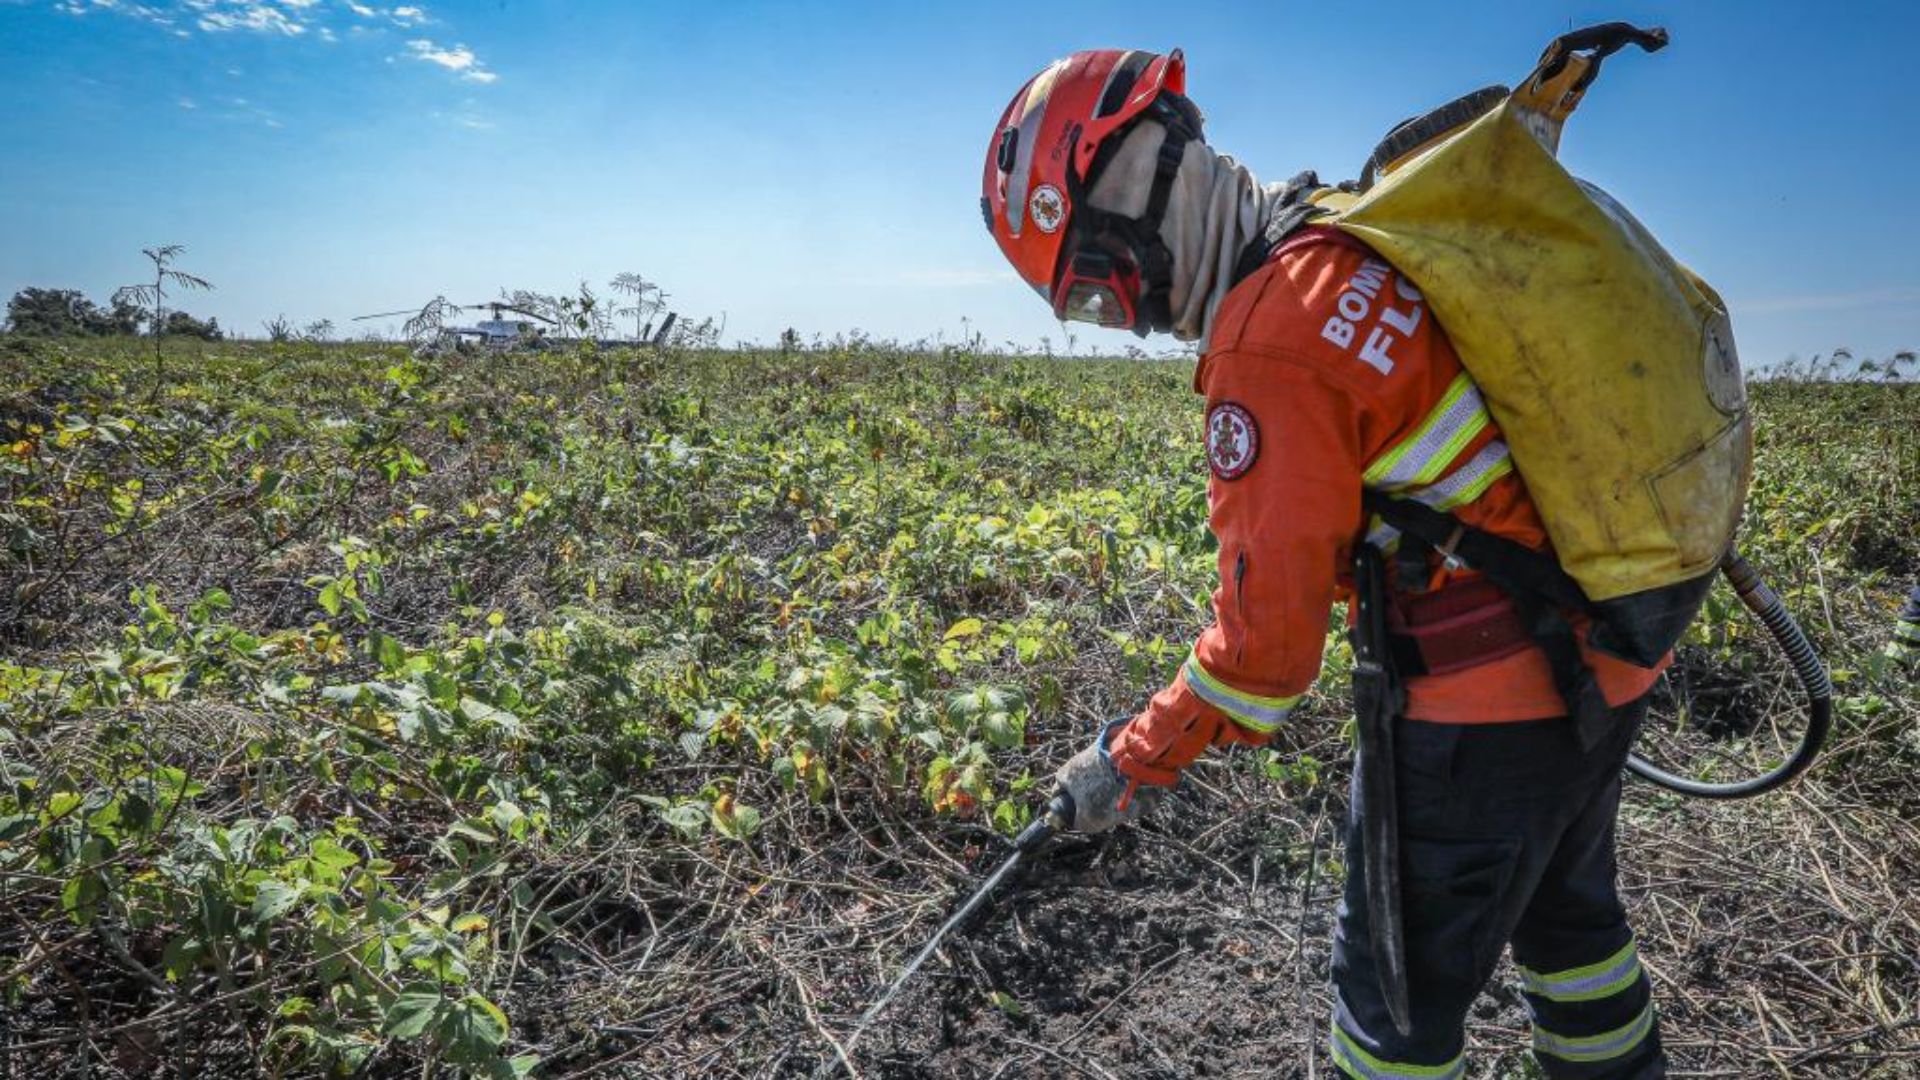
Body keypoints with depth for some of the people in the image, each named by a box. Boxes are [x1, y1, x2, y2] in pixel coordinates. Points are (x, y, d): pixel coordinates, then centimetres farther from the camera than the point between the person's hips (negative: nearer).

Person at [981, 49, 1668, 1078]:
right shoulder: (1365, 242, 4)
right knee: (1564, 912, 31)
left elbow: (1268, 627, -21)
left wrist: (1139, 759, -9)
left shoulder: (1272, 346, -23)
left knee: (1399, 986, 11)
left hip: (1487, 706, -9)